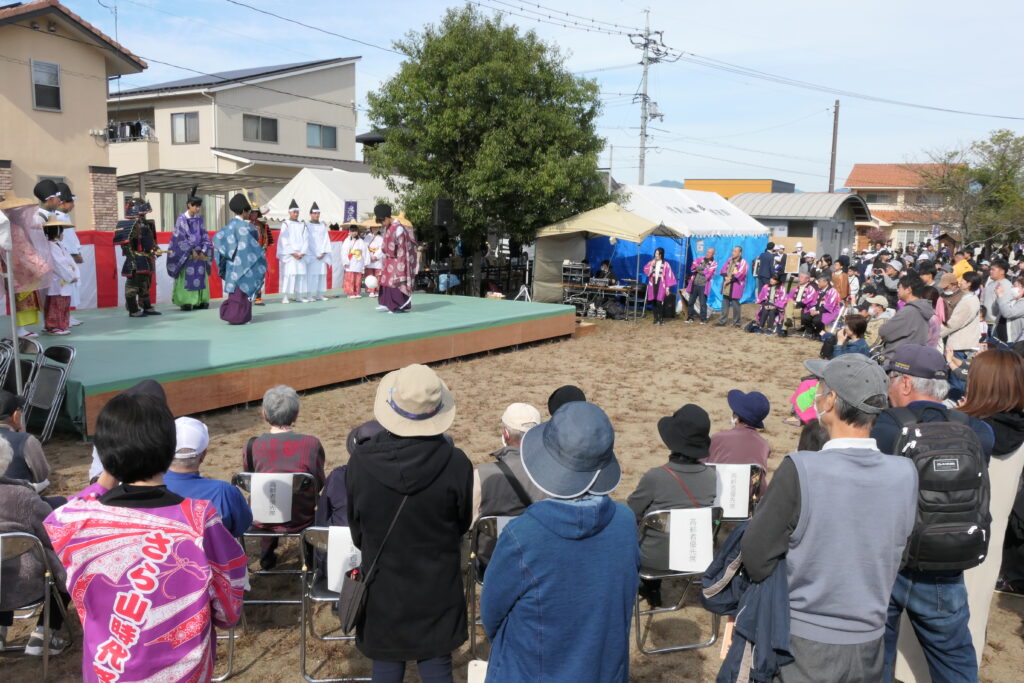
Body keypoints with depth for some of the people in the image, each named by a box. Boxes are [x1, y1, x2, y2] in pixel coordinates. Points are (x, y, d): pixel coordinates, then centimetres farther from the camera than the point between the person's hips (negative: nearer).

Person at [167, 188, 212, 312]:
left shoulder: (199, 219, 7)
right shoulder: (182, 219, -5)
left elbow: (205, 236, 6)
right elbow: (182, 238, -9)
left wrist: (203, 251, -6)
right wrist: (192, 251, -12)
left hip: (199, 254, 5)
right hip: (186, 255, -4)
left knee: (200, 277, 4)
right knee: (186, 278, -5)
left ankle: (199, 301, 9)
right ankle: (185, 302, -2)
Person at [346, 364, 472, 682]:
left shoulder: (361, 461, -18)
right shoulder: (455, 464, -22)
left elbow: (355, 524, -2)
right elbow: (463, 524, -5)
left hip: (382, 586, 1)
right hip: (437, 587, -1)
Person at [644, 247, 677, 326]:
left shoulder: (666, 264, 1)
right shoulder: (651, 262, 9)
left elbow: (668, 276, -1)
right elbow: (646, 272, 1)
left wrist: (668, 287, -5)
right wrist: (651, 265, -12)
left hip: (661, 285, -3)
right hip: (652, 285, 3)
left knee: (660, 302, -13)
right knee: (653, 302, 2)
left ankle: (661, 319, -4)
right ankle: (656, 319, 12)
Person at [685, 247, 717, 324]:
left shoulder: (714, 264, 0)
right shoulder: (699, 259, 10)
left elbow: (708, 274, -11)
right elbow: (693, 268, -2)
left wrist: (698, 269, -5)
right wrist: (702, 268, -13)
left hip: (703, 286, -4)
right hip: (694, 284, 4)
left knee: (703, 303, -4)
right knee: (690, 302, 8)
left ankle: (703, 319, 6)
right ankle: (690, 317, 21)